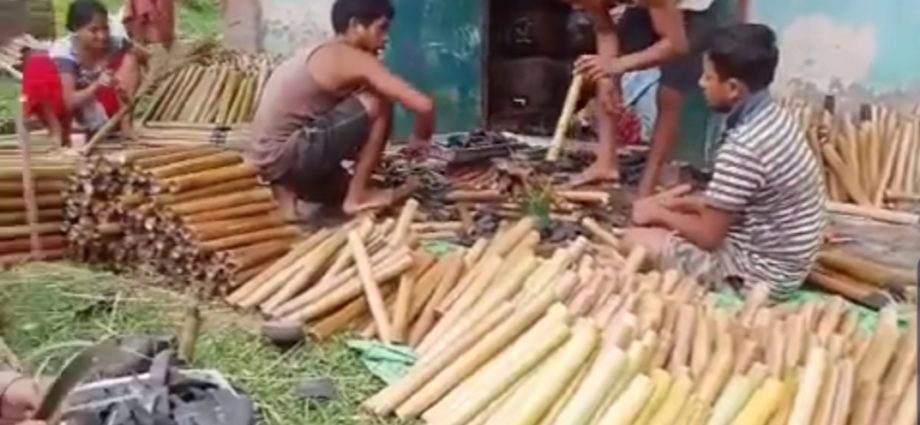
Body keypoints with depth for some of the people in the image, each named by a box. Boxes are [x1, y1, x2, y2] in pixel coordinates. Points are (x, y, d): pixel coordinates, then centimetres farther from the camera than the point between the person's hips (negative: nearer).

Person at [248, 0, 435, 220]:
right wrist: (420, 139, 4)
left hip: (271, 158, 9)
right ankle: (357, 196, -1)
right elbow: (423, 105, -16)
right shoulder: (355, 60, -10)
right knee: (378, 103, -8)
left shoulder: (320, 54, 18)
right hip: (288, 156, -9)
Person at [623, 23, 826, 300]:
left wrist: (659, 213, -5)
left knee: (636, 241, -9)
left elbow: (708, 235, -21)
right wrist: (680, 203, 5)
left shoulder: (742, 149, -29)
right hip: (780, 258, 9)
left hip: (763, 271, -9)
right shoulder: (773, 118, 0)